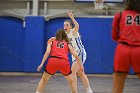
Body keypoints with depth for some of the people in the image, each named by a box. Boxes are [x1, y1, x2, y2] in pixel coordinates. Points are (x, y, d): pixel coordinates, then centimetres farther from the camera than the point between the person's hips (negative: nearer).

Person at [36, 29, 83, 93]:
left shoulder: (51, 43, 24)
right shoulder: (67, 44, 26)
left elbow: (47, 52, 7)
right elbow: (76, 55, 19)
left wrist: (42, 64, 1)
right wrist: (80, 65, 27)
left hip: (52, 61, 0)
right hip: (64, 62, 0)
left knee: (43, 80, 18)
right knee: (71, 81, 23)